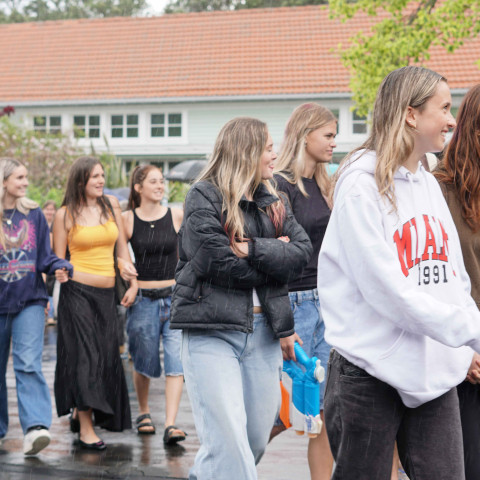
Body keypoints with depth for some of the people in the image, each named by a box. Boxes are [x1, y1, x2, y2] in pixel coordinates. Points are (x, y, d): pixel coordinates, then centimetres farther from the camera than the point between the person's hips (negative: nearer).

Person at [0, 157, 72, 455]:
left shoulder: (34, 215, 6)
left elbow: (45, 257, 7)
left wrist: (60, 268, -13)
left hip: (29, 300, 0)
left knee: (29, 364, -14)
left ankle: (35, 427, -21)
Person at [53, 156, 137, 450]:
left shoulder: (112, 205, 8)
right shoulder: (66, 214, -2)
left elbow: (122, 247, 10)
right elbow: (57, 260, 2)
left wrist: (132, 283, 3)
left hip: (107, 292, 4)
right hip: (77, 291, -4)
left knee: (107, 355, 7)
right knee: (84, 354, -5)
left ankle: (81, 412, 28)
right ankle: (85, 429, 0)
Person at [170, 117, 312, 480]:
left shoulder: (273, 202, 15)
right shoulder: (205, 197, -4)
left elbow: (303, 250, 1)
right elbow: (219, 262, -15)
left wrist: (254, 249, -14)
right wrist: (273, 257, -3)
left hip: (262, 330, 6)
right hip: (212, 330, -6)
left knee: (257, 437, 10)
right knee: (229, 441, -9)